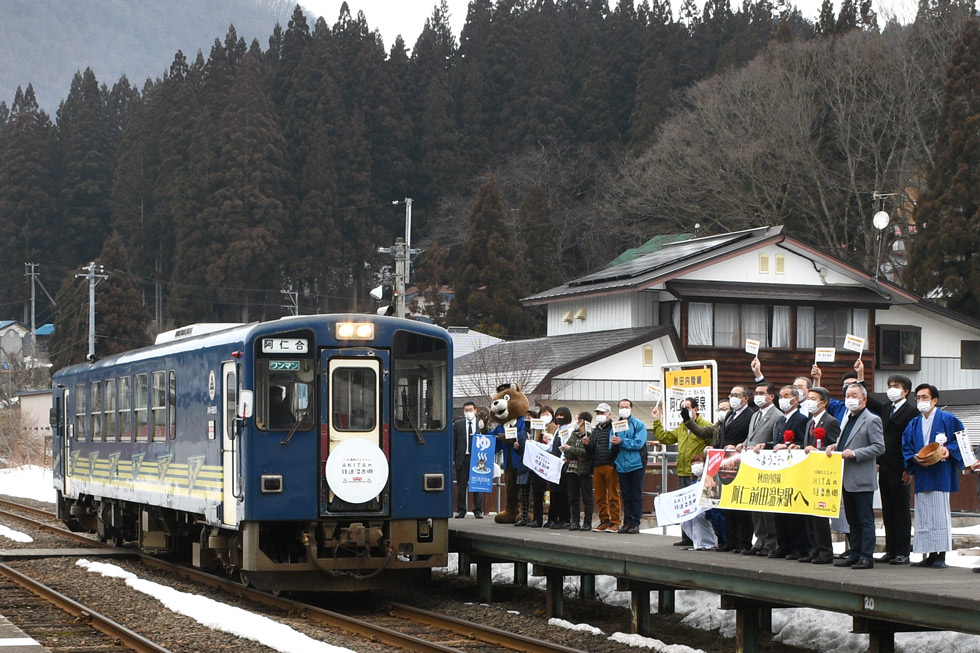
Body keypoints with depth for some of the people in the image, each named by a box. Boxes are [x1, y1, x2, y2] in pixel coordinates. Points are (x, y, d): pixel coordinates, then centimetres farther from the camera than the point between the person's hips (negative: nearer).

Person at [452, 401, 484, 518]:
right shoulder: (457, 424, 9)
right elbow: (454, 443, 7)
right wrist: (452, 459, 0)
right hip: (462, 458, 1)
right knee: (461, 486, 3)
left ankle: (478, 510, 5)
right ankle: (461, 510, 9)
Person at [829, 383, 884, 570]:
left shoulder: (872, 420, -7)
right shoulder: (848, 419, 19)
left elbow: (879, 447, -13)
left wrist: (855, 453, -19)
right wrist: (834, 447, 8)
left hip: (862, 480, -9)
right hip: (847, 479, 9)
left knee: (865, 520, -4)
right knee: (852, 520, 12)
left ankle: (866, 556, -2)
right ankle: (855, 554, 17)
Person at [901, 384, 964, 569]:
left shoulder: (948, 420, 1)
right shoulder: (913, 424, 16)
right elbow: (906, 448, 12)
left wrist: (948, 450, -19)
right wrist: (916, 459, -7)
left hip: (941, 475, -5)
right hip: (921, 476, 5)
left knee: (940, 513, -6)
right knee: (923, 516, 4)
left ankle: (942, 555, -3)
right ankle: (930, 555, 9)